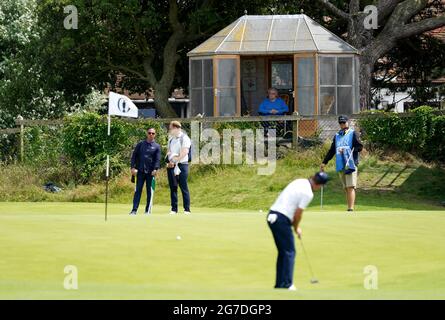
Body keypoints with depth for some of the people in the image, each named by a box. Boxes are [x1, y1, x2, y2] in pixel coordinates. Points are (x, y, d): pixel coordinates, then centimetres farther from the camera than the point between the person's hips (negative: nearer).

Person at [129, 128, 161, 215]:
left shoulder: (157, 146, 6)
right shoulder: (140, 144, 9)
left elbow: (158, 159, -2)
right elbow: (134, 156, 9)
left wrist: (155, 169, -18)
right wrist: (133, 167, -3)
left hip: (150, 172, -1)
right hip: (140, 171, 1)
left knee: (149, 191, 2)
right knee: (138, 190, -3)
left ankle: (148, 210, 8)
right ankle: (134, 210, -5)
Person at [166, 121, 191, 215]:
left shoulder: (184, 138, -6)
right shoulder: (171, 139, 17)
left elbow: (184, 152, -16)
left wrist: (175, 161, -18)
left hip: (182, 164, -7)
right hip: (171, 165, 7)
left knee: (184, 187, -6)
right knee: (173, 187, 6)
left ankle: (187, 209, -4)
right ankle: (174, 209, 9)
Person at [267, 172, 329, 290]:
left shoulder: (300, 182, 14)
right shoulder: (308, 193, -13)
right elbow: (298, 214, -10)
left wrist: (296, 226, 18)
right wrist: (296, 228, 8)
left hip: (272, 215, 9)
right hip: (282, 220, -9)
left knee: (283, 252, 15)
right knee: (289, 252, -1)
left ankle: (279, 284, 16)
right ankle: (286, 285, -4)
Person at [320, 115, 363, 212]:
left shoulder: (353, 133, 3)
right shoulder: (337, 136, 20)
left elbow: (360, 147, -5)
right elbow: (331, 151, 25)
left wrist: (346, 150, -14)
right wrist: (324, 162, 20)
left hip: (350, 164, -6)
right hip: (340, 166, 6)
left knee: (350, 187, -13)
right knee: (346, 189, 6)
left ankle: (351, 209, -20)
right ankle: (349, 208, 6)